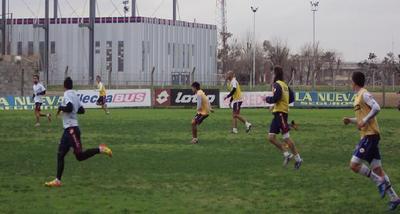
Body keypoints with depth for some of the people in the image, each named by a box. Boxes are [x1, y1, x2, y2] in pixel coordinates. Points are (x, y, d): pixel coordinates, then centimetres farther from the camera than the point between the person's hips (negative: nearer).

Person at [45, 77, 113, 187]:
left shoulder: (67, 94, -11)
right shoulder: (74, 95, 14)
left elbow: (69, 107, -27)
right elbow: (81, 110, 20)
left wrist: (61, 108, -11)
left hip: (71, 129, -9)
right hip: (69, 129, 9)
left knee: (79, 155, -12)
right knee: (60, 154, 7)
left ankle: (100, 149, -10)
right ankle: (58, 180, 7)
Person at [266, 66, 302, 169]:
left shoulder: (277, 85, -12)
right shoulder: (285, 85, 16)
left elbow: (275, 98, -22)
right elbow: (292, 98, 18)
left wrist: (267, 99, -2)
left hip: (281, 113, -9)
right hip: (278, 114, 9)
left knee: (286, 138, -6)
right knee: (271, 137, 6)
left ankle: (298, 158, -1)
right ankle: (286, 154, 8)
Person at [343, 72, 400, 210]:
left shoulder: (364, 94, -10)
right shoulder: (358, 96, 18)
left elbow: (376, 108, -24)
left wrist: (364, 121, -22)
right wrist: (351, 120, 13)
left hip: (370, 135, -10)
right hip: (367, 135, 10)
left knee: (354, 165, -13)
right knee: (376, 168, 7)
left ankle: (380, 182, -6)